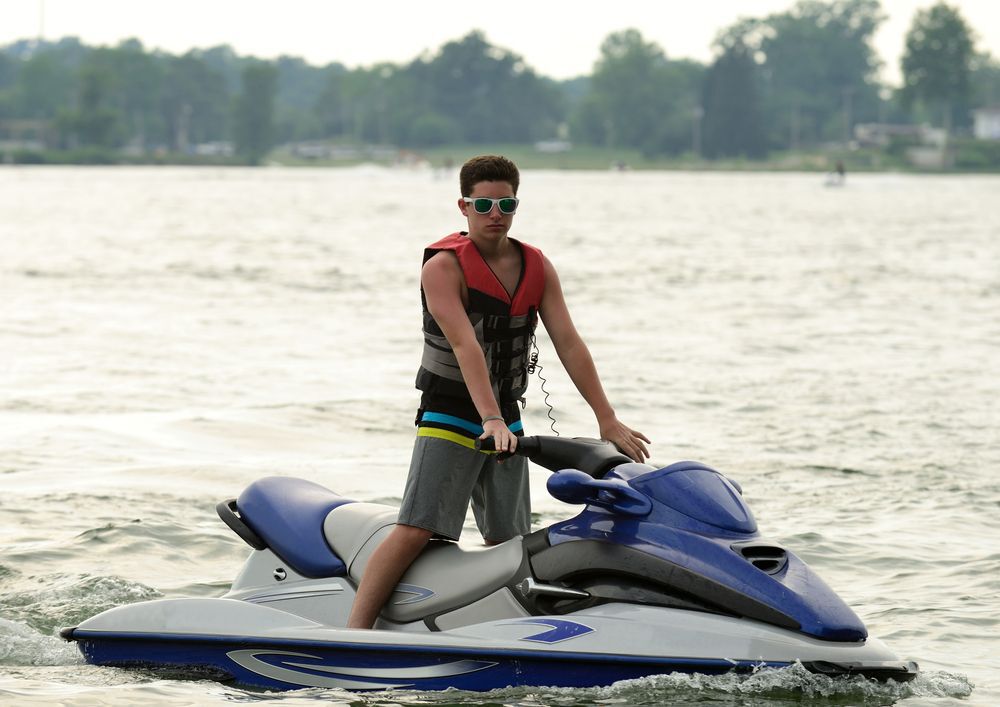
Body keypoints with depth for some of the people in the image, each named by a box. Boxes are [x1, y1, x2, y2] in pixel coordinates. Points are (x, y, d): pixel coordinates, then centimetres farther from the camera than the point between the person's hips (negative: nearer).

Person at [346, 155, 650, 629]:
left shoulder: (537, 268, 5)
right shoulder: (443, 266, -11)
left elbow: (568, 344, 0)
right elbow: (465, 345, -24)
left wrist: (607, 420, -9)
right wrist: (490, 419, -36)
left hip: (507, 423, 6)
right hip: (448, 420, -6)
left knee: (509, 544, 6)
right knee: (416, 531, -17)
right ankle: (353, 632, -19)